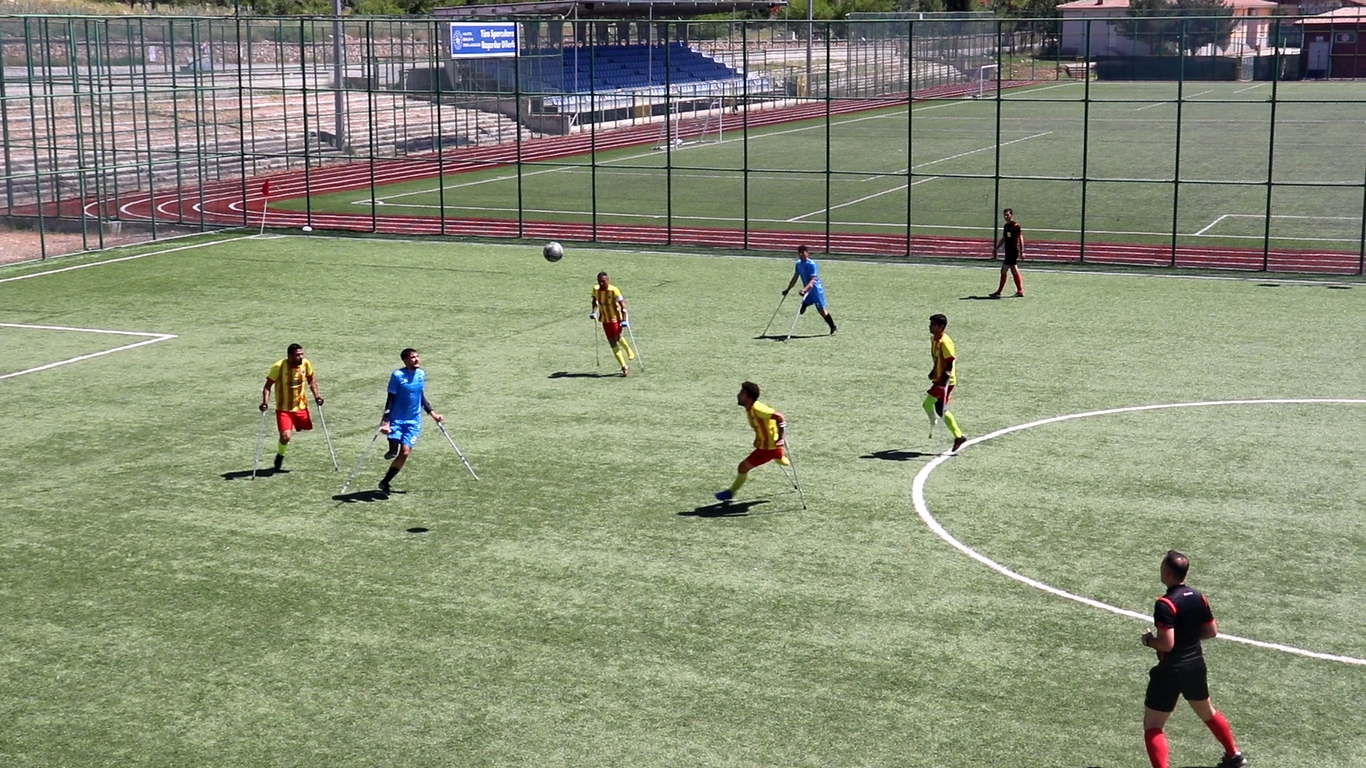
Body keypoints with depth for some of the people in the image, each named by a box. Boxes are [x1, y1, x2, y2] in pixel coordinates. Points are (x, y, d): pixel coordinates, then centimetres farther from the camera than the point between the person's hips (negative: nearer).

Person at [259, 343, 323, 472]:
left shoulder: (306, 363, -8)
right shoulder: (279, 367, -20)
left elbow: (311, 380, 11)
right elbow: (268, 386, -12)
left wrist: (316, 395, 0)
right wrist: (265, 402, -24)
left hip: (301, 406, 5)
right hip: (283, 408, -5)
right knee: (285, 436, -18)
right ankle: (280, 456, 14)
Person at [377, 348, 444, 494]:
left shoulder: (421, 374, 6)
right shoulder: (397, 376, -10)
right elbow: (390, 400, -10)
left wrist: (433, 414, 17)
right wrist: (385, 421, -17)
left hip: (414, 421, 4)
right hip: (397, 419, -4)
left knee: (405, 453, -5)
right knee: (394, 451, -21)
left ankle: (385, 482, 6)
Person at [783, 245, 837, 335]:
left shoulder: (811, 264, -19)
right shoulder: (798, 264, 4)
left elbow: (812, 280, -26)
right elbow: (795, 278, 14)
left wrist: (804, 289, -39)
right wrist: (787, 289, 15)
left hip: (816, 290, -7)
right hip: (807, 291, 7)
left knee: (821, 310, -1)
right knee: (801, 311, -7)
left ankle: (833, 328, 12)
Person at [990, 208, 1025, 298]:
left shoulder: (1016, 225, -10)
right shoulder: (1005, 226, 13)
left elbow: (1020, 238, -11)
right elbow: (1003, 239, 22)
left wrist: (1022, 251, -15)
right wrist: (996, 248, 20)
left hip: (1013, 251, -9)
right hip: (1008, 251, 9)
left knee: (1003, 271, -9)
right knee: (1014, 271, 11)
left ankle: (999, 292, -6)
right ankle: (1020, 291, 17)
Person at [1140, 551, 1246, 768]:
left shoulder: (1165, 604, -23)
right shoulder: (1198, 598, 0)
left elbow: (1166, 643, -26)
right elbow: (1212, 632, 8)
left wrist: (1148, 639, -8)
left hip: (1171, 670, -8)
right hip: (1196, 665, 8)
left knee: (1152, 726, 0)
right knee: (1207, 711, 31)